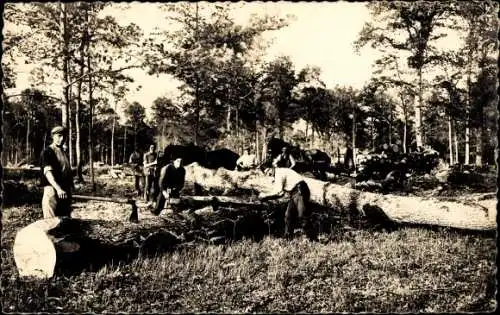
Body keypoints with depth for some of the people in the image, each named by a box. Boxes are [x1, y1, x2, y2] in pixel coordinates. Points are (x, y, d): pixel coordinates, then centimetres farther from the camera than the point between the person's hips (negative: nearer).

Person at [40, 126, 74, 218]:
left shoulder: (64, 153, 19)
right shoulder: (47, 152, -6)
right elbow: (47, 172, -19)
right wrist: (58, 189, -32)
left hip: (65, 192, 8)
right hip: (52, 190, -8)